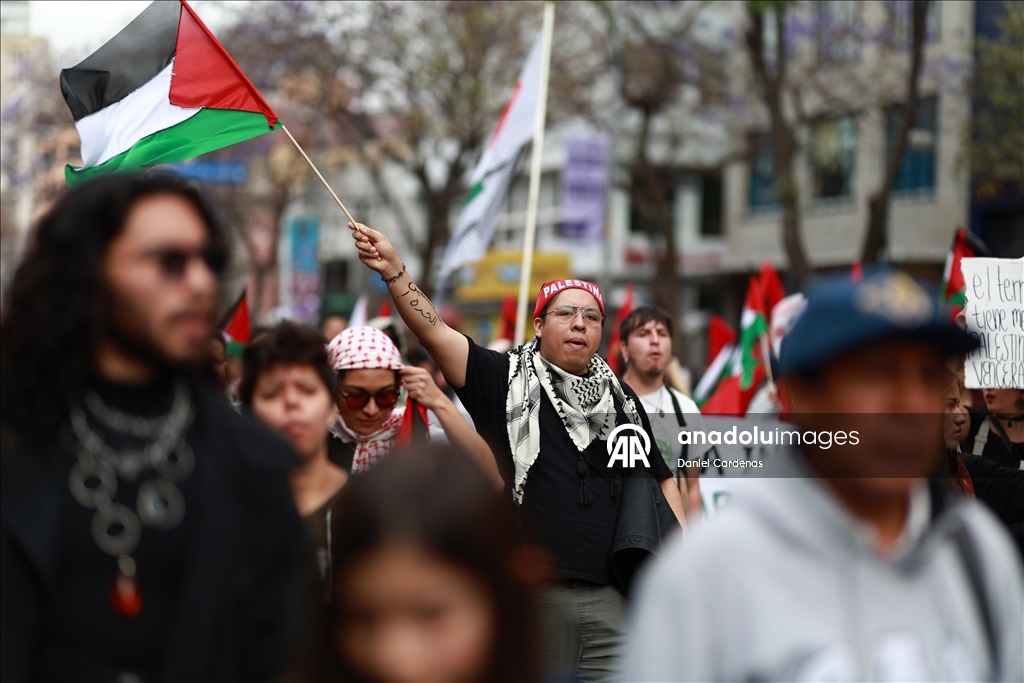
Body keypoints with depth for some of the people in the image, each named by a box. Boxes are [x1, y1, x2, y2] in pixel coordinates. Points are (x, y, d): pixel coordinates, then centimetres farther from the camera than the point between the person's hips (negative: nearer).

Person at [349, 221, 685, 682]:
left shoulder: (621, 401, 14)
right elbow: (435, 333, -8)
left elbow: (660, 480, 21)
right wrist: (393, 271, -21)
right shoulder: (508, 381, 3)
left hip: (610, 600, 3)